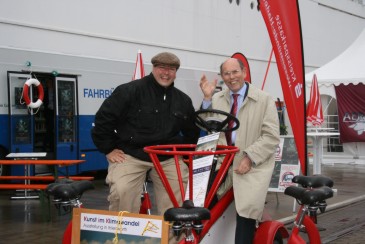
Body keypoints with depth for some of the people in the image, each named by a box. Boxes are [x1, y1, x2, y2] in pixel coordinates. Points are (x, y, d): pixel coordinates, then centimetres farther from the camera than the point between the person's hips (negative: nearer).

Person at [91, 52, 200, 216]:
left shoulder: (183, 100, 8)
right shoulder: (130, 91, -9)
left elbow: (191, 131, 24)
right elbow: (103, 119, -9)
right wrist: (109, 149, -7)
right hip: (130, 155, -4)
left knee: (179, 194, -3)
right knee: (121, 193, -21)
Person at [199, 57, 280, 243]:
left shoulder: (264, 99, 2)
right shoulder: (217, 99, 15)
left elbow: (271, 136, -4)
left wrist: (249, 158, -15)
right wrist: (207, 98, -4)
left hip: (253, 164, -3)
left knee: (246, 207, -23)